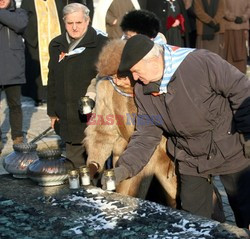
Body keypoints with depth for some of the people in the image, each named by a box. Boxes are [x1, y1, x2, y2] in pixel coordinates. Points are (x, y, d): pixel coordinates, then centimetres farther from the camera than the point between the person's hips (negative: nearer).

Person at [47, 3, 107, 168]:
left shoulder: (101, 44, -7)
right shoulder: (56, 45, 11)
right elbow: (52, 81, 17)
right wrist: (53, 111, 16)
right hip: (69, 120, 5)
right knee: (74, 162, 12)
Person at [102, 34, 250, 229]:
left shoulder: (201, 62, -24)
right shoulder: (142, 91, -5)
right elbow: (146, 136, -3)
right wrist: (125, 168, -16)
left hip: (232, 154, -4)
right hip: (191, 163, 5)